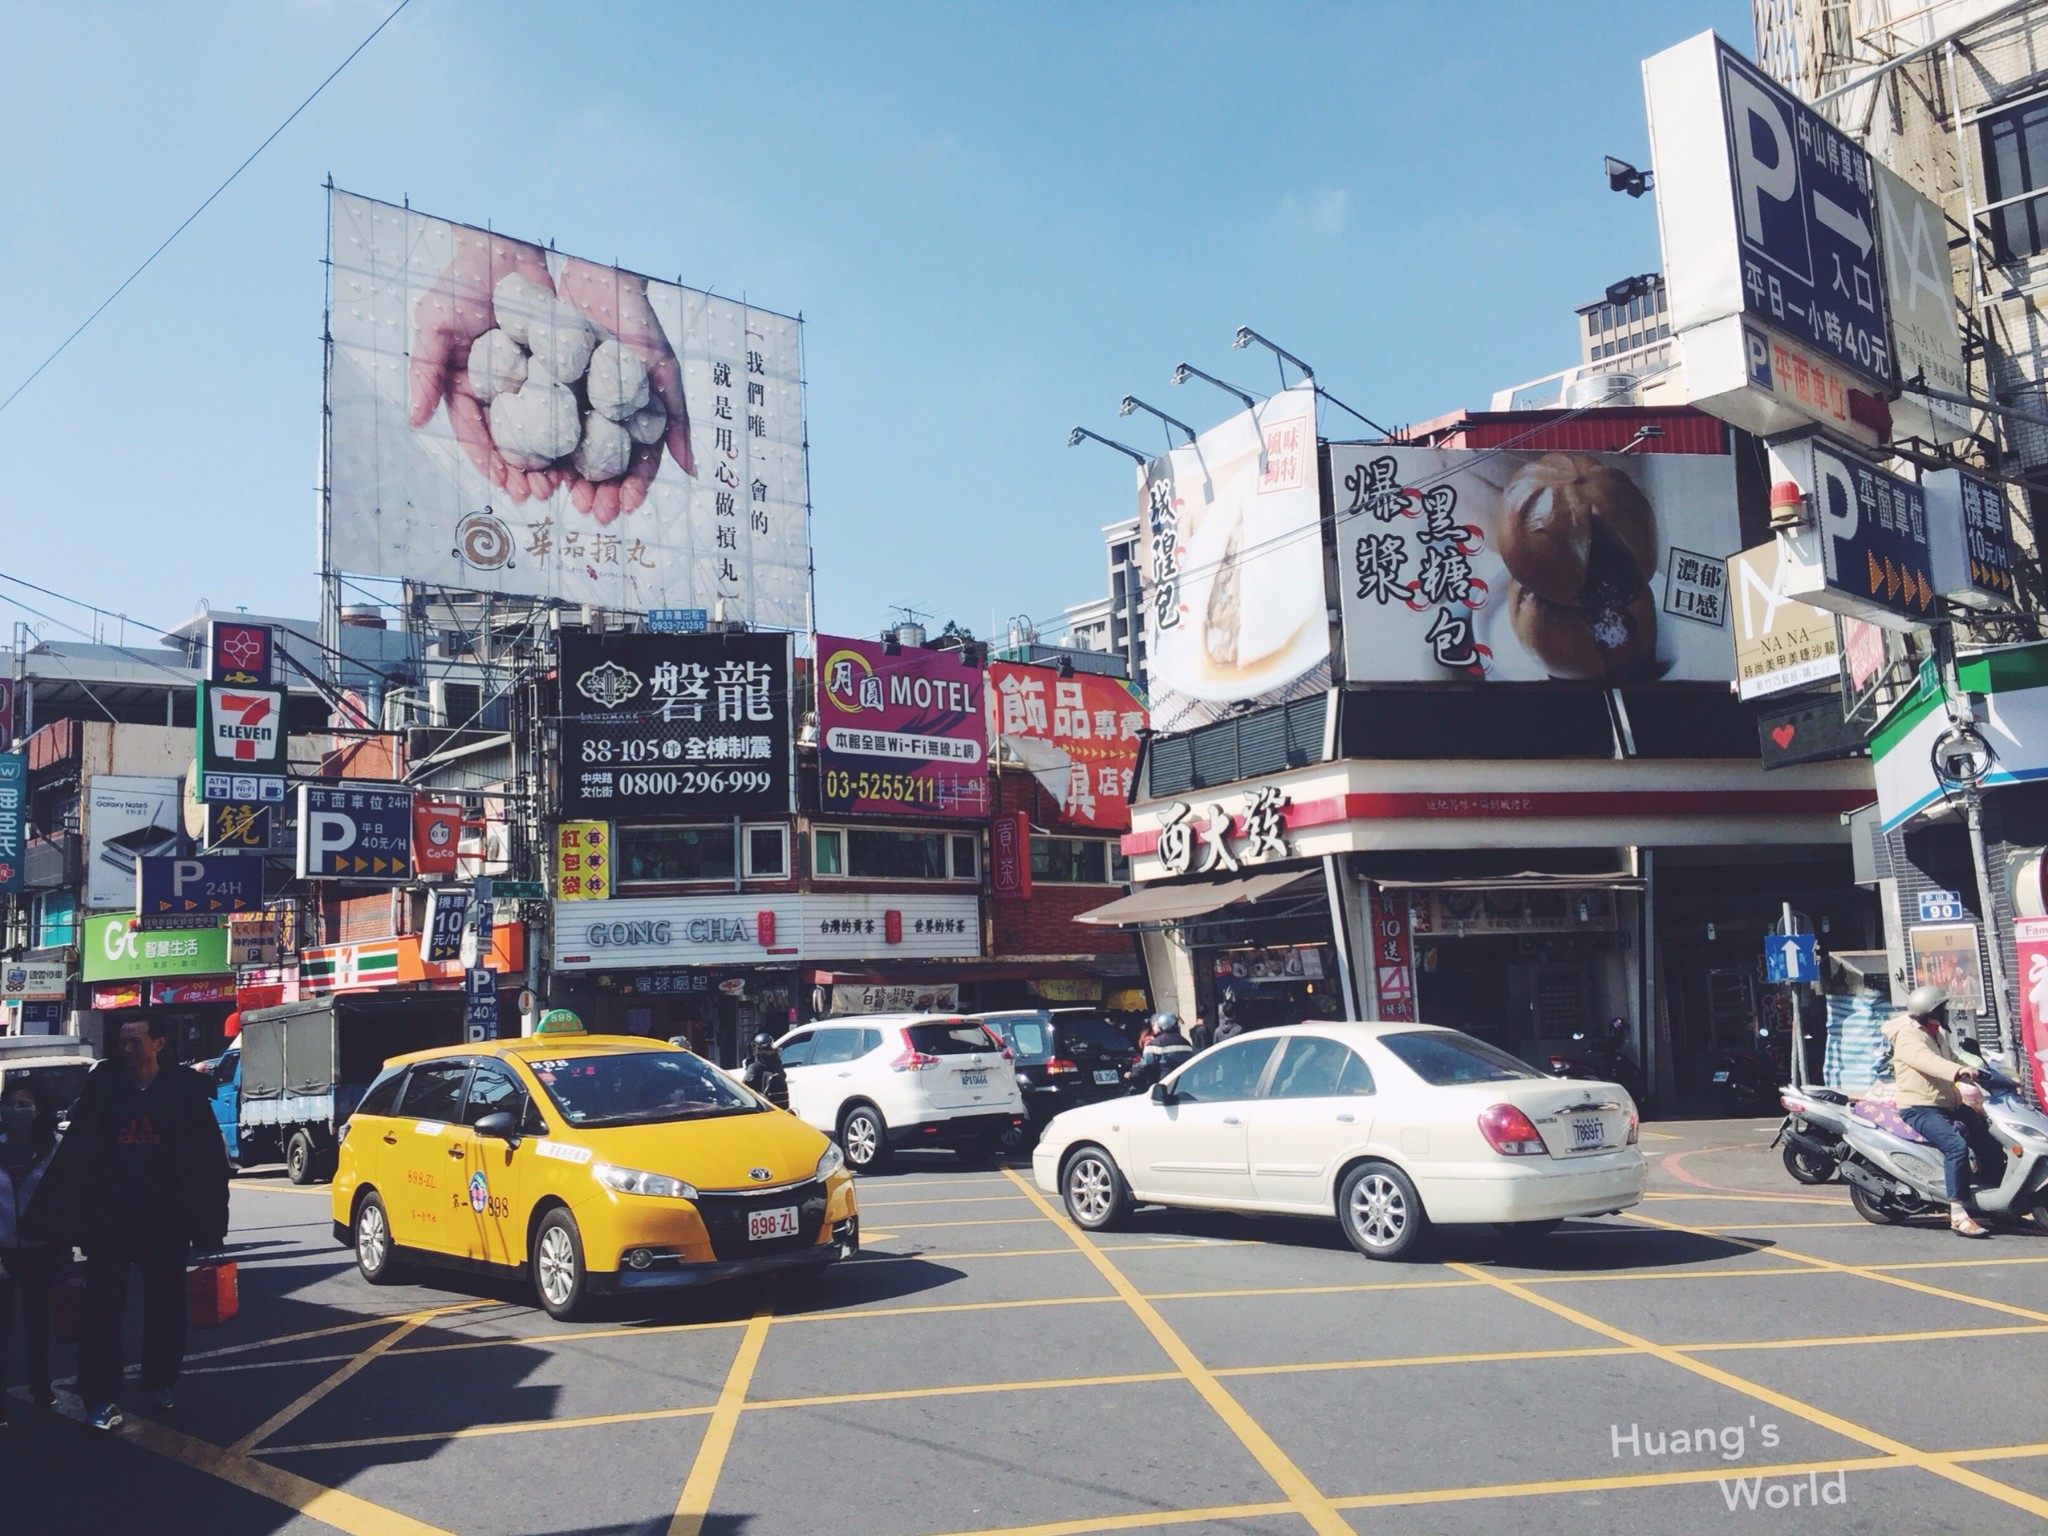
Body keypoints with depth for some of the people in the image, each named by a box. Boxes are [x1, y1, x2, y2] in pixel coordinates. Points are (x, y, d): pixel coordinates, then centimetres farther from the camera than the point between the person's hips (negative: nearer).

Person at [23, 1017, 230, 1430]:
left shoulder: (185, 1089, -6)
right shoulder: (103, 1084, -2)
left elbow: (209, 1157, -5)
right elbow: (73, 1153, -1)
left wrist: (209, 1221, -8)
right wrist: (48, 1217, -5)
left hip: (164, 1222, 0)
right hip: (107, 1221, 0)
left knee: (165, 1308, 12)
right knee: (103, 1309, 1)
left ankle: (160, 1385, 28)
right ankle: (101, 1396, 8)